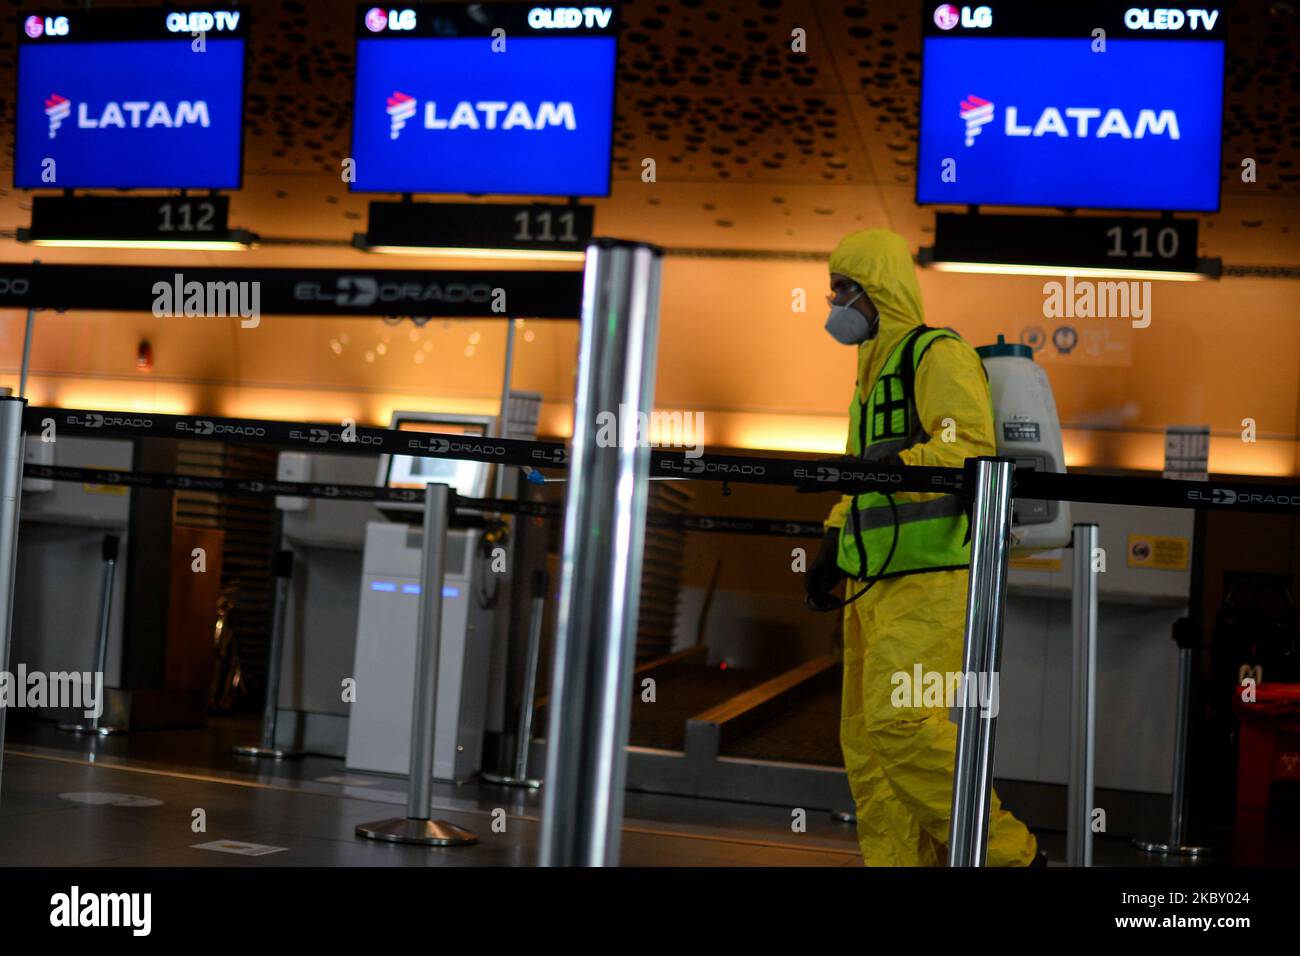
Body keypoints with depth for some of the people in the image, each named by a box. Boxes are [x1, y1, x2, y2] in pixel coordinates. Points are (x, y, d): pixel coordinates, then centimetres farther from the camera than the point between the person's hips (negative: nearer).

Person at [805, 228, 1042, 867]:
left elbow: (972, 446, -20)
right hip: (874, 579, 10)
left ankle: (1008, 853, -7)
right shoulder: (872, 372, 25)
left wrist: (899, 462, -32)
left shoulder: (938, 355, -5)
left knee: (900, 719, -18)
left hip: (929, 576, -10)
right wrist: (832, 545, 22)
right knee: (865, 738, 4)